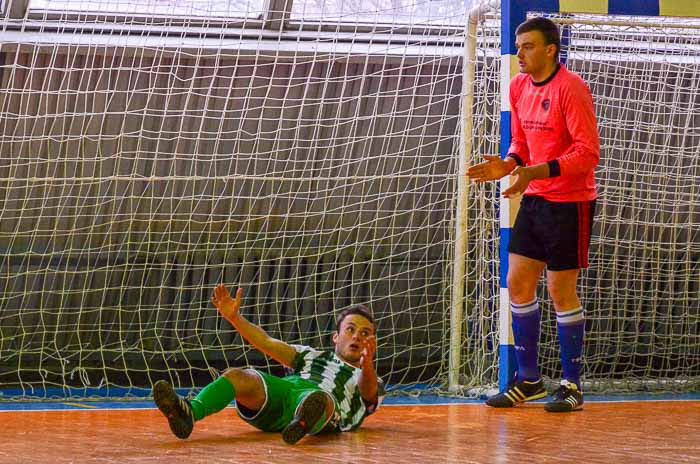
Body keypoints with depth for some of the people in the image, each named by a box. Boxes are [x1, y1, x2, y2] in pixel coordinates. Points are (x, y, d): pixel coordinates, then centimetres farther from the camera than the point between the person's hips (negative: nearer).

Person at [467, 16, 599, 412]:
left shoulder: (571, 88, -16)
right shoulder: (519, 86, 8)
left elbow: (588, 152, -20)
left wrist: (535, 172, -27)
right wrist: (508, 164, -2)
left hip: (570, 201, -8)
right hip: (535, 200, 8)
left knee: (561, 290, -3)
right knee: (518, 283, 5)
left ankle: (572, 385, 8)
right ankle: (529, 380, 15)